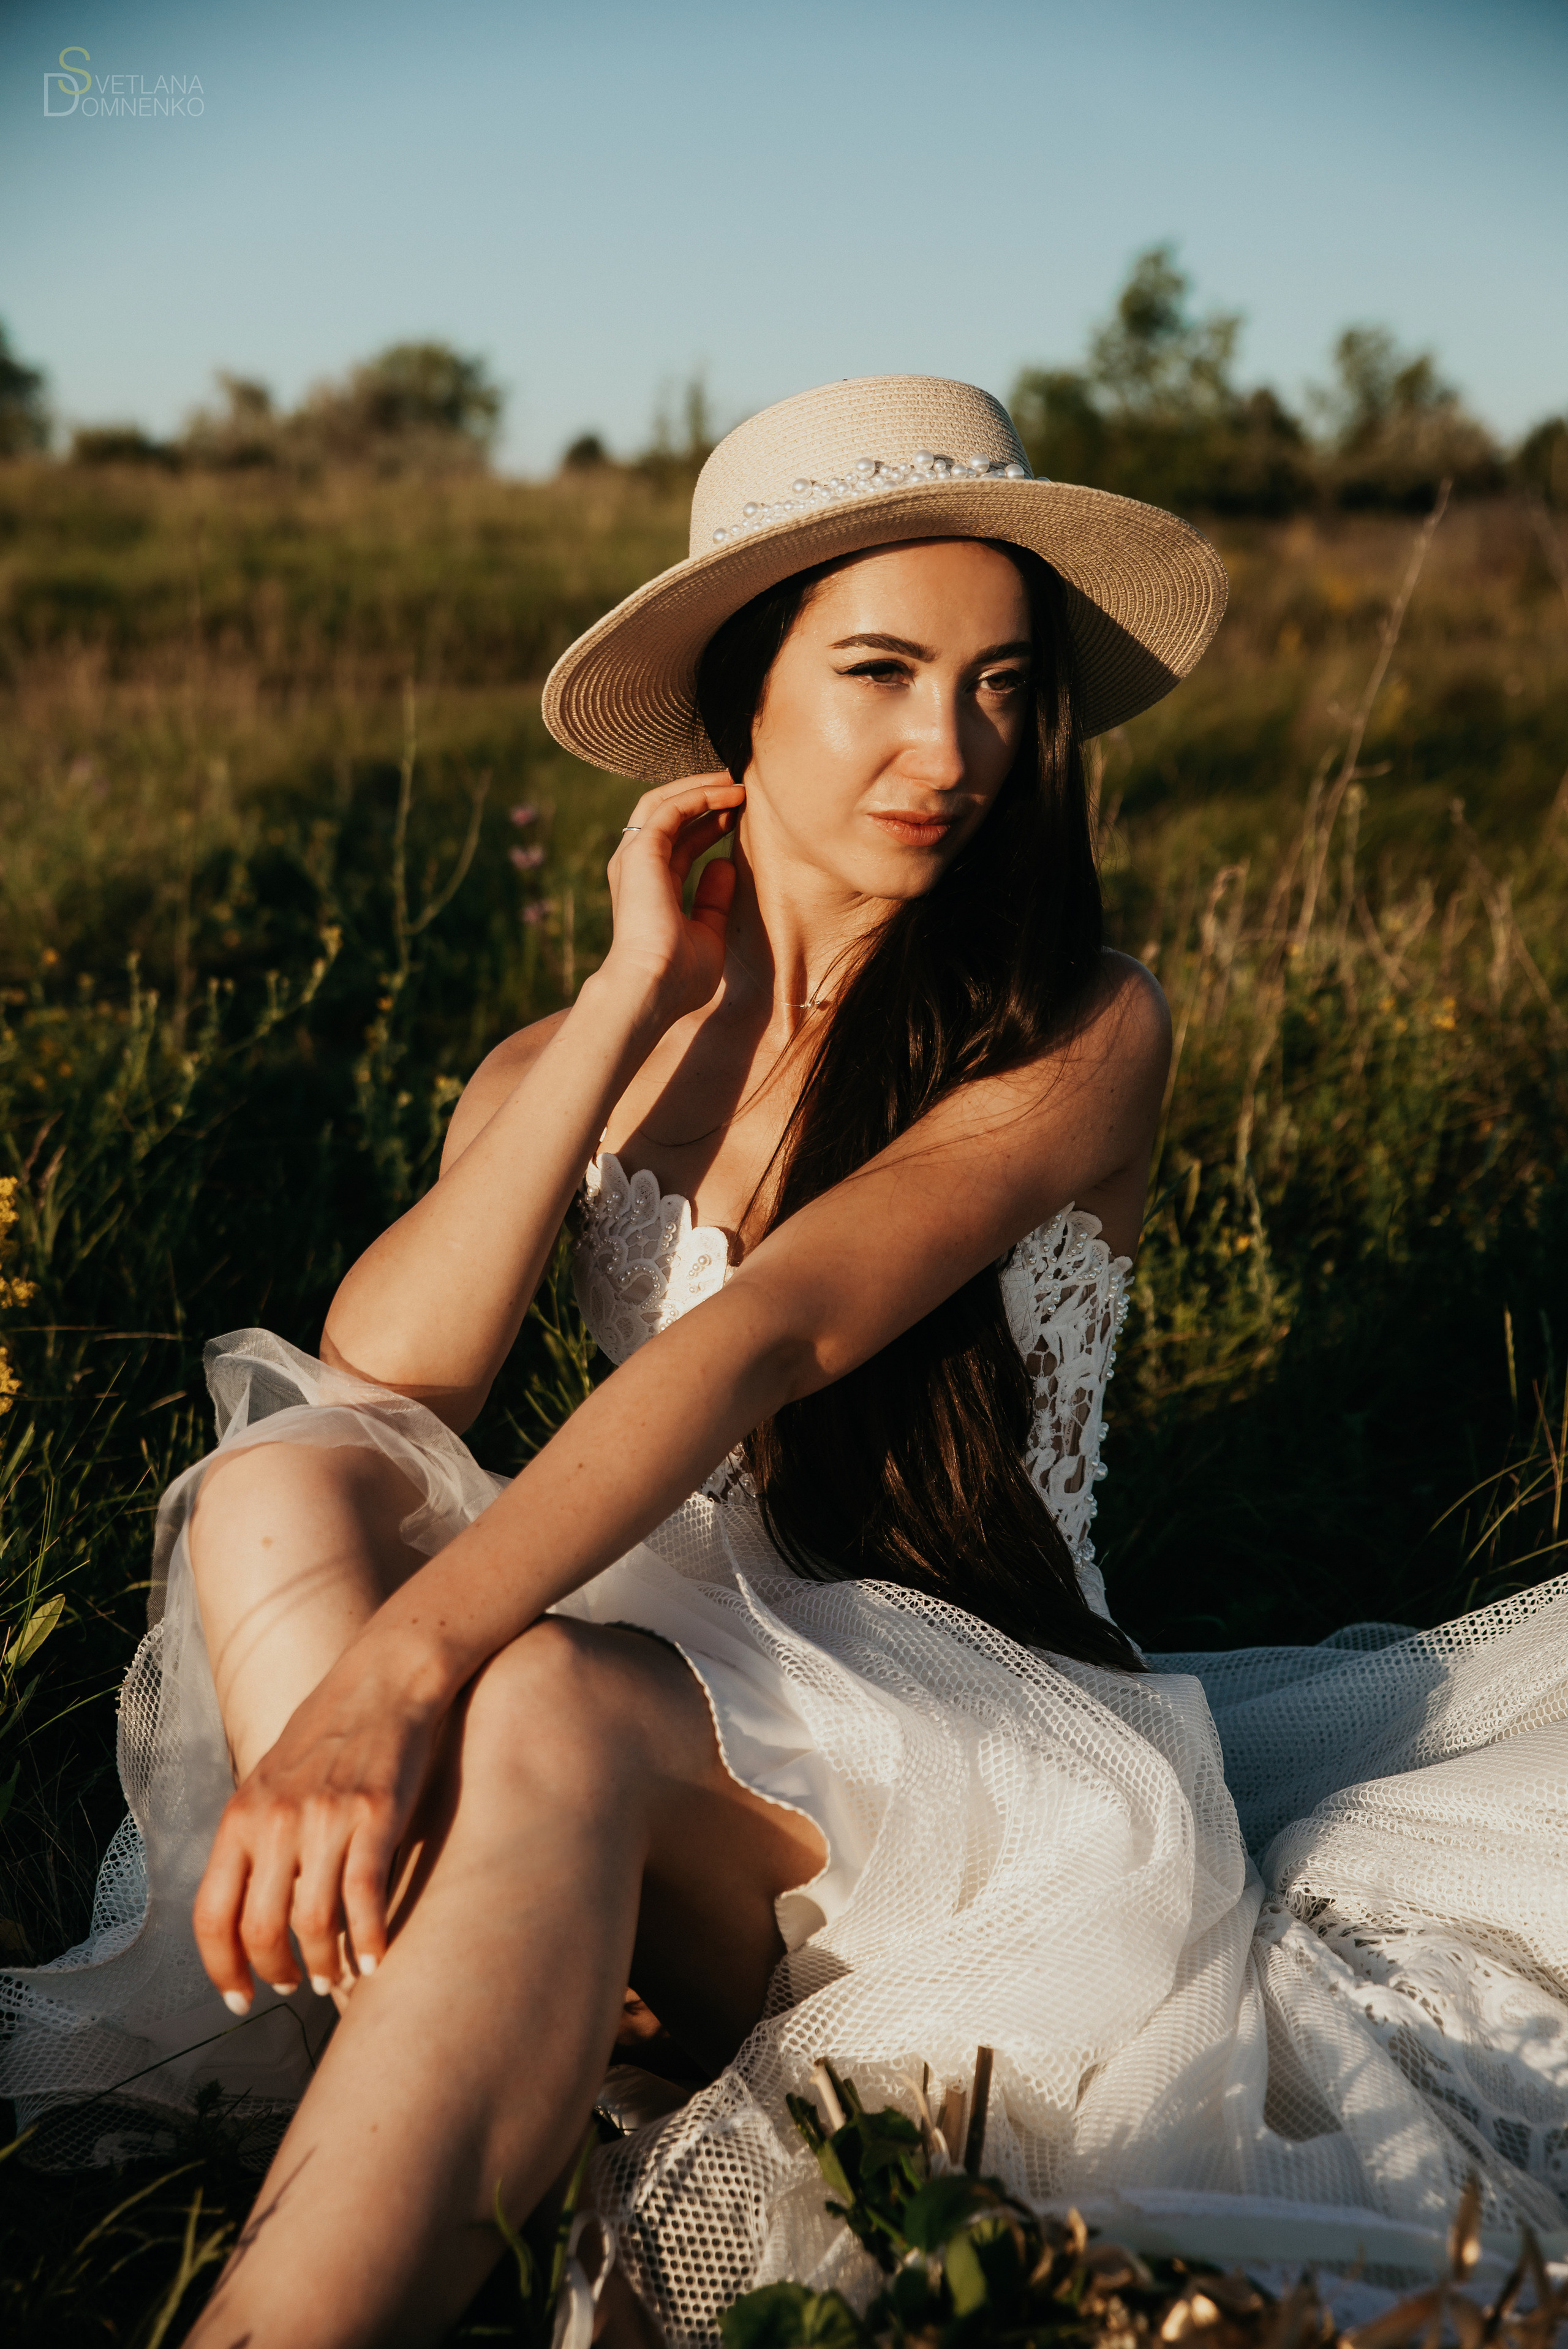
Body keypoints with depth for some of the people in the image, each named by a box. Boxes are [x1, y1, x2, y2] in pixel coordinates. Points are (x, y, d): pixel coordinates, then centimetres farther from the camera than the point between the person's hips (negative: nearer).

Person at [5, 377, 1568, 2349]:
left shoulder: (1074, 1035, -4)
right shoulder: (565, 1071, 11)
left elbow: (773, 1336, -22)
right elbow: (376, 1383, -9)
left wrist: (406, 1662, -34)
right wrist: (637, 998, -8)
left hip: (980, 1768, -4)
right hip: (676, 1703, 5)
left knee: (545, 1706, -35)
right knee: (278, 1489, -23)